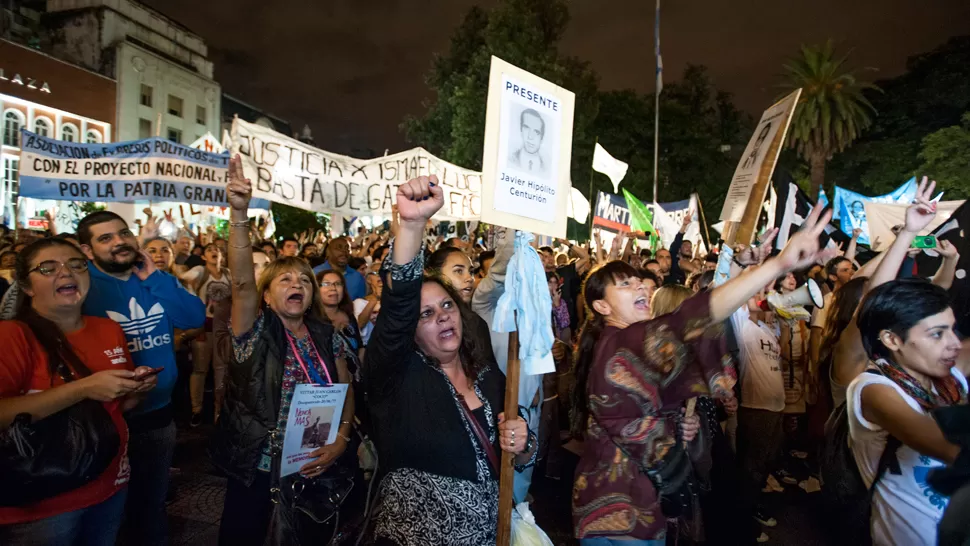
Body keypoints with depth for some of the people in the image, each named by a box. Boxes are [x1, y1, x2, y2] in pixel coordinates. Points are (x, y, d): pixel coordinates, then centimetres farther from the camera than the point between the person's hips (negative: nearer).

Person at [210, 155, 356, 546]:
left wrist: (340, 441, -8)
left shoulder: (326, 335, 1)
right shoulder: (256, 333, -9)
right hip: (256, 468, -3)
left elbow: (346, 391, 5)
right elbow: (241, 282, -26)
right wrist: (238, 213, -39)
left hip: (314, 467, 3)